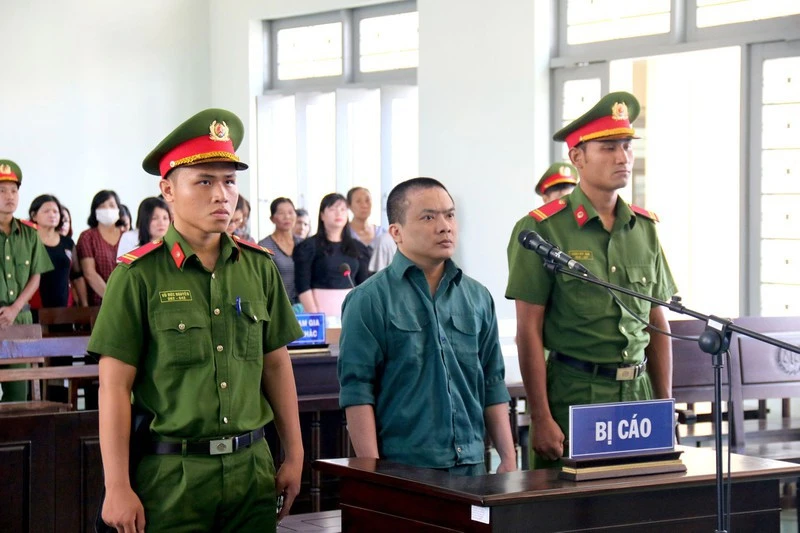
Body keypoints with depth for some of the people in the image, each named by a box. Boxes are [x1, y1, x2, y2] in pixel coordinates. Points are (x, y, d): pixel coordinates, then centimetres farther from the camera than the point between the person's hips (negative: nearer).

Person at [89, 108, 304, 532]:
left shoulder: (259, 267, 6)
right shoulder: (138, 275, -7)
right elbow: (115, 388, -8)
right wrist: (118, 488, -10)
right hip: (172, 472, -4)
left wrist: (294, 456, 11)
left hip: (251, 466, 4)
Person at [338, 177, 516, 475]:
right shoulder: (369, 300, -4)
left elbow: (493, 384, 16)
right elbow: (356, 391, -8)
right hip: (401, 467, -5)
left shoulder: (478, 297, 12)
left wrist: (508, 458, 9)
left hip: (471, 464, 5)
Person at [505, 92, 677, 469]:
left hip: (638, 393, 5)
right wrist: (540, 419, -12)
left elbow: (659, 324, 14)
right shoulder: (541, 229, -7)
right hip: (572, 393, -5)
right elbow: (529, 331, -9)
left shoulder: (645, 228, 11)